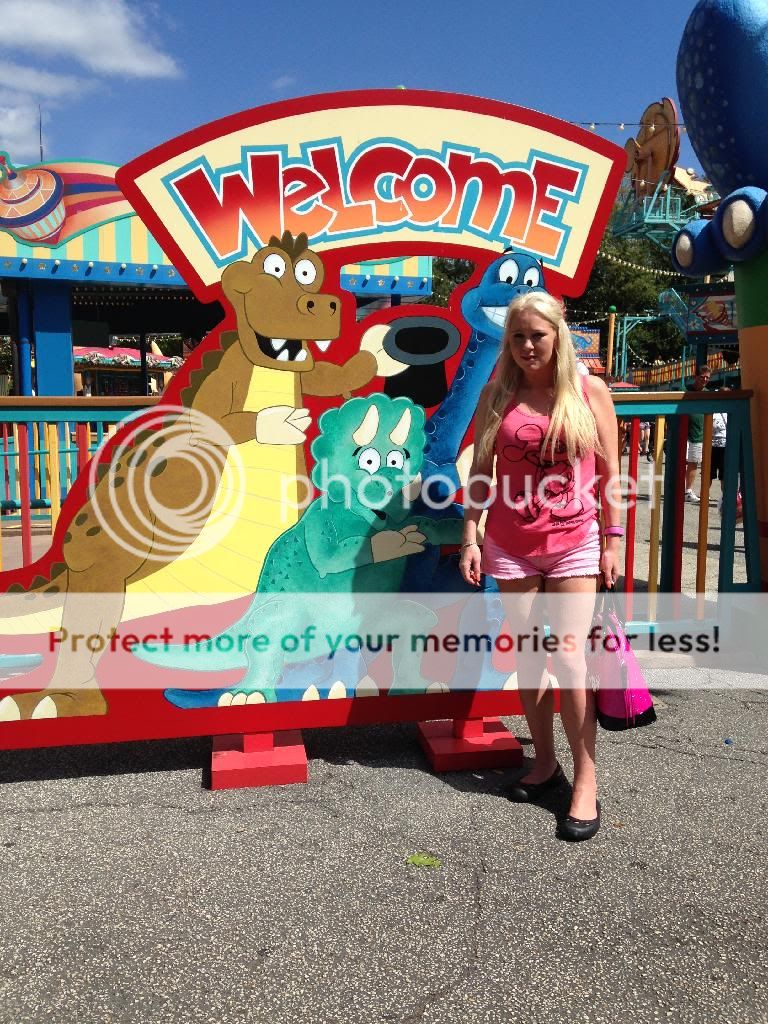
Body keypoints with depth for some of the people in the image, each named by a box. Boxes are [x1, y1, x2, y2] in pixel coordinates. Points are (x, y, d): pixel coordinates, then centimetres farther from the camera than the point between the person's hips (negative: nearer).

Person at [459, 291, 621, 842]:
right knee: (528, 657, 10)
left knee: (569, 658, -5)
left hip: (574, 543, -2)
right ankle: (544, 761, 27)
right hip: (511, 546, 2)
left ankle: (586, 782, 9)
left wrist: (614, 539, -1)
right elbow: (481, 473, 4)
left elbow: (610, 472, 2)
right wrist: (471, 537, -1)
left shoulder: (590, 391, 0)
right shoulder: (497, 394, 3)